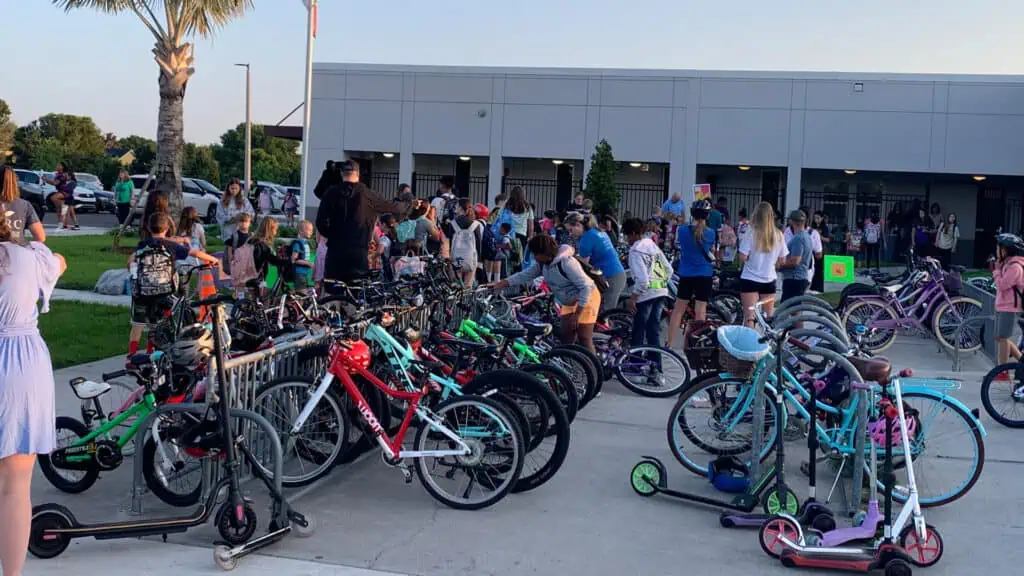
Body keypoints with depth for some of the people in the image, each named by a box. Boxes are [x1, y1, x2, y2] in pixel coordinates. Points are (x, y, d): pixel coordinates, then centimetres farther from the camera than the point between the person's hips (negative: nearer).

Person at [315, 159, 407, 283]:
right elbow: (390, 207, 15)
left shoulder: (331, 193, 3)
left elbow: (321, 222, -1)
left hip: (335, 251, 1)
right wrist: (407, 205, 34)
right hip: (358, 252, -1)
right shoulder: (366, 194, 2)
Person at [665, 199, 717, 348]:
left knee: (678, 310, 9)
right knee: (700, 311, 2)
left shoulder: (682, 230, -7)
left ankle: (669, 344, 8)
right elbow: (712, 250, 9)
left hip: (686, 275, 1)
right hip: (704, 276, -1)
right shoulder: (710, 233, -6)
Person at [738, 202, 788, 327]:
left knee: (749, 317, -1)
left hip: (750, 279, -3)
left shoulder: (751, 234, -13)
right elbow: (781, 260, 5)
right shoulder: (778, 235, -3)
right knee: (769, 316, 13)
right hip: (769, 279, 3)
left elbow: (743, 257, -15)